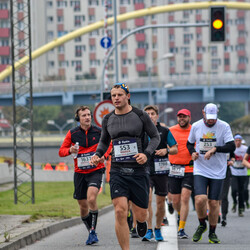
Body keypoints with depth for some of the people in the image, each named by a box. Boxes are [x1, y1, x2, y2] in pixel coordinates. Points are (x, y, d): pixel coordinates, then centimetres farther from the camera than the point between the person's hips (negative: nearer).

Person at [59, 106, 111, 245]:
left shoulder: (99, 132, -2)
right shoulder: (72, 133, 0)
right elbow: (61, 151, 6)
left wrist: (104, 155, -5)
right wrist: (70, 151, -15)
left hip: (96, 171, -3)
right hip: (80, 172, 3)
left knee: (91, 199, -24)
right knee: (83, 206, 7)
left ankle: (93, 232, -15)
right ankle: (91, 232, 26)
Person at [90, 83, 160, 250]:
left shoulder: (140, 116, -1)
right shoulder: (108, 120, 7)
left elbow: (155, 137, 6)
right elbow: (104, 142, 22)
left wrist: (146, 154, -11)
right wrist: (98, 155, 2)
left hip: (138, 171, -1)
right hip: (118, 172, 1)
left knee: (140, 215, 4)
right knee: (120, 212, -15)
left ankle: (141, 221, 44)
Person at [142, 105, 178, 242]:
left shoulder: (165, 131, 5)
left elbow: (175, 149, 8)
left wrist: (166, 150, -11)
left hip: (161, 170, 1)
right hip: (146, 170, 0)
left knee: (160, 202, 6)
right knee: (147, 199, -18)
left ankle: (158, 229, 25)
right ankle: (149, 231, -17)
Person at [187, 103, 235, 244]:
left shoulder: (224, 126, -4)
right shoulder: (196, 126, 4)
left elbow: (231, 146, -11)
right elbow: (190, 143, 20)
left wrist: (214, 149, -24)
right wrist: (192, 152, -2)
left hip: (218, 171, -1)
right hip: (200, 170, 1)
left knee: (214, 202, 1)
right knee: (200, 199, -16)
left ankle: (212, 233, 19)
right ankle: (202, 225, 11)